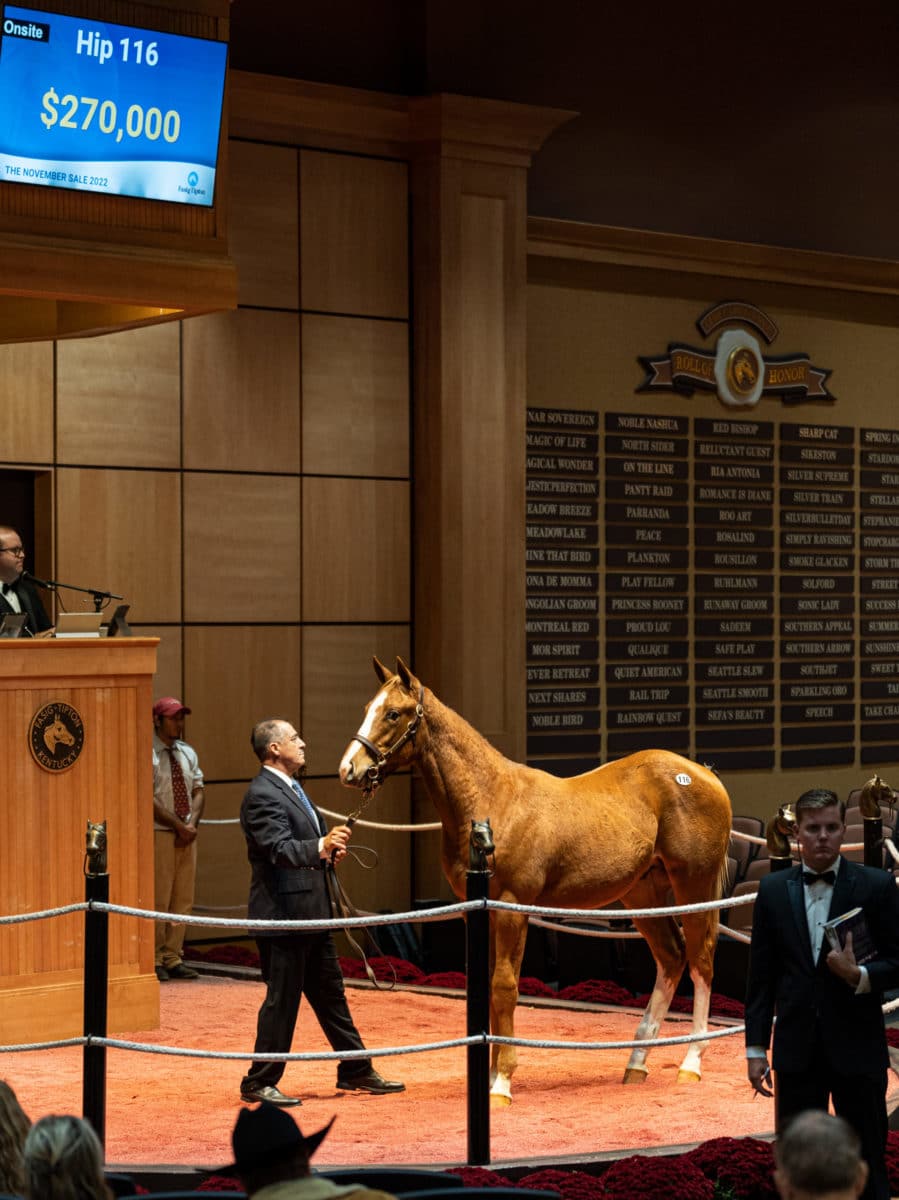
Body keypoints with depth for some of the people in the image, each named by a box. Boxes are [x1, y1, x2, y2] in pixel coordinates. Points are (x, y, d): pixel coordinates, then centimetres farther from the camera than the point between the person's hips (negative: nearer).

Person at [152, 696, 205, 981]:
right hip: (160, 834, -7)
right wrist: (179, 826, -15)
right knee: (159, 899, -6)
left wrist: (192, 824, -5)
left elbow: (198, 791, 12)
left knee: (183, 899, 7)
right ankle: (155, 960, 0)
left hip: (187, 834, 7)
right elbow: (148, 799, -14)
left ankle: (174, 959, 13)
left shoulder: (188, 753, 14)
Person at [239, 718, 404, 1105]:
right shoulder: (262, 795, -16)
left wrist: (329, 851, 9)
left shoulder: (292, 789, 17)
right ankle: (259, 1083, 6)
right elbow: (280, 849, -28)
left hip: (311, 913, 10)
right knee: (282, 999, -4)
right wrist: (321, 847, -43)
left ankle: (356, 1072, 25)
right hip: (283, 914, -10)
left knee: (331, 994, 16)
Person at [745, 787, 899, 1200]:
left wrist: (859, 976, -20)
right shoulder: (773, 889, 4)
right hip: (798, 1049, 2)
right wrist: (756, 1047, 5)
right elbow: (761, 975, 7)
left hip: (857, 1047, -2)